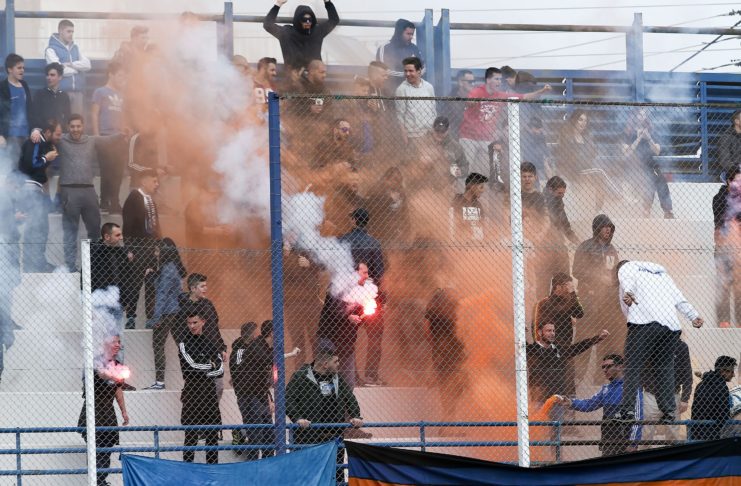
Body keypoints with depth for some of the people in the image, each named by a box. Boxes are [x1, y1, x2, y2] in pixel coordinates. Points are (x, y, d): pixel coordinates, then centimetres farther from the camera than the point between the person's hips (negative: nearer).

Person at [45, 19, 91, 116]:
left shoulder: (75, 48, 16)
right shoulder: (51, 49, -2)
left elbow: (87, 64, 5)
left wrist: (71, 65, -10)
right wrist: (78, 67, 0)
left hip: (77, 90, 5)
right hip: (62, 91, -5)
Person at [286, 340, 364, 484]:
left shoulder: (337, 378, 11)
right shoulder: (301, 377, -8)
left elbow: (349, 398, 17)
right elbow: (288, 399, -12)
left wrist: (355, 416, 0)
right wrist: (297, 418, -25)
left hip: (333, 436, 6)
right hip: (308, 437, -6)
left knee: (337, 475, 11)